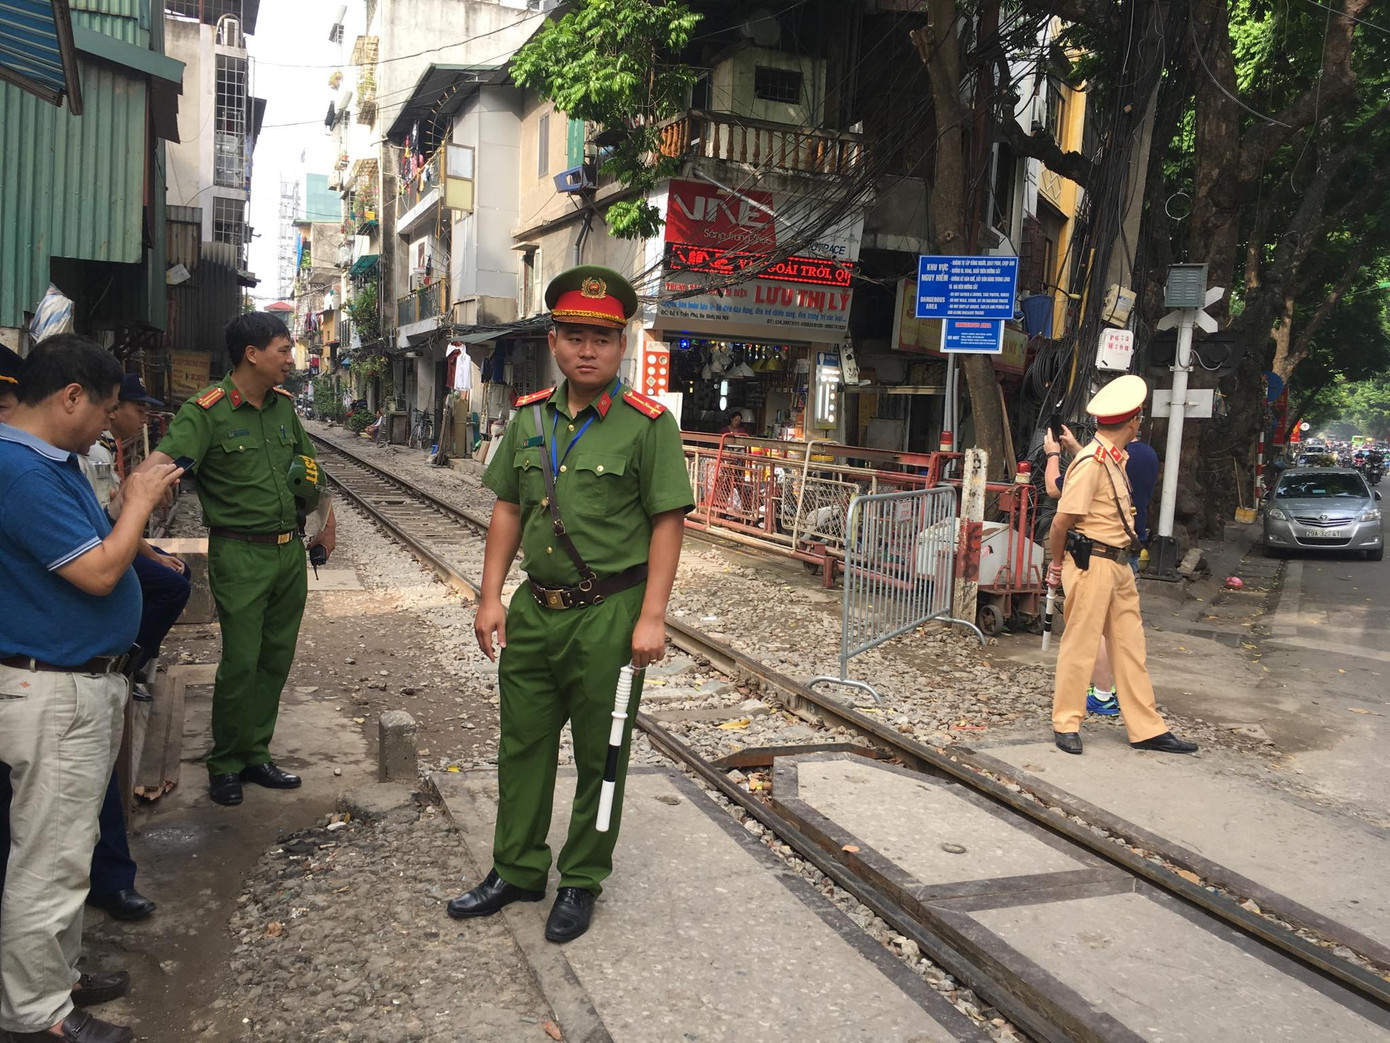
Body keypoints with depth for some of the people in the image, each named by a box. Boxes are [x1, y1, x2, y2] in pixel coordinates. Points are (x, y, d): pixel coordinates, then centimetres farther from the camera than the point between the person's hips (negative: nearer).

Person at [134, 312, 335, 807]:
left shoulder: (283, 405, 9)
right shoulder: (207, 411, -12)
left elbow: (307, 462, 23)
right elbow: (163, 459, -27)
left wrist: (327, 523, 19)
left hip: (290, 550, 7)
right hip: (240, 555, -6)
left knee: (276, 660, 11)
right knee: (240, 663, -3)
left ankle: (255, 755, 24)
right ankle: (225, 764, 16)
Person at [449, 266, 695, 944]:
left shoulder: (648, 424, -9)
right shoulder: (529, 417, 7)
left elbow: (668, 522, -11)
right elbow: (508, 509, 12)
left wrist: (651, 617, -16)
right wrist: (491, 596, 6)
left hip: (608, 615, -5)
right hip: (535, 609, 5)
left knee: (599, 758, 9)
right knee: (521, 745, 16)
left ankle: (581, 883, 27)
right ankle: (517, 871, 33)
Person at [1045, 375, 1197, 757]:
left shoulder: (1113, 458, 14)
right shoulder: (1092, 462, -16)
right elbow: (1062, 521, -16)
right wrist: (1058, 564, -5)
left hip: (1118, 565, 9)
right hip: (1092, 564, -9)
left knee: (1130, 646, 12)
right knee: (1080, 645, 0)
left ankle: (1146, 728, 19)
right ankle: (1066, 723, 12)